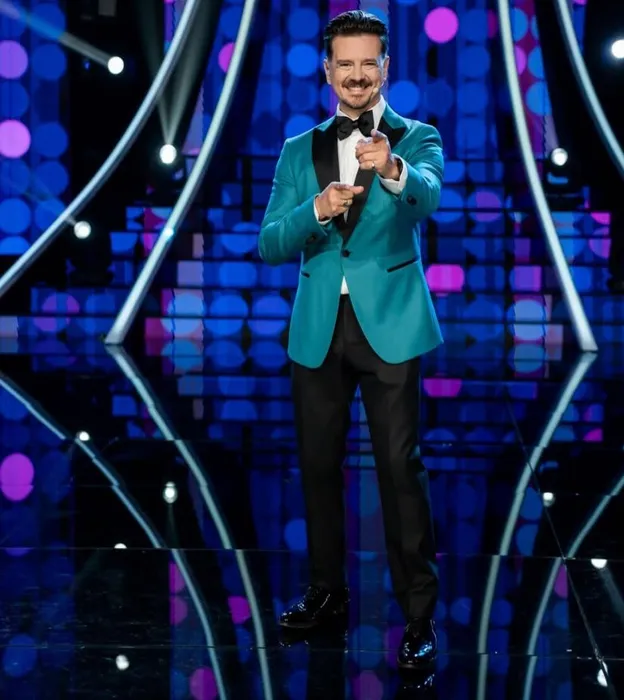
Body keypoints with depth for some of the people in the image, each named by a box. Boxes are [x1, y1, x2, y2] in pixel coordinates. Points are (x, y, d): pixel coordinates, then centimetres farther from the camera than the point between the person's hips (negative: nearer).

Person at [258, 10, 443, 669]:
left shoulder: (416, 139, 0)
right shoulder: (299, 151, 9)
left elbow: (429, 195, -23)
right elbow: (269, 245, 2)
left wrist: (392, 169, -46)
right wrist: (316, 209, -18)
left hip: (390, 324, -4)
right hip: (318, 329, 4)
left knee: (401, 467, -5)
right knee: (319, 465, 12)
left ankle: (419, 613, 2)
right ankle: (327, 592, 28)